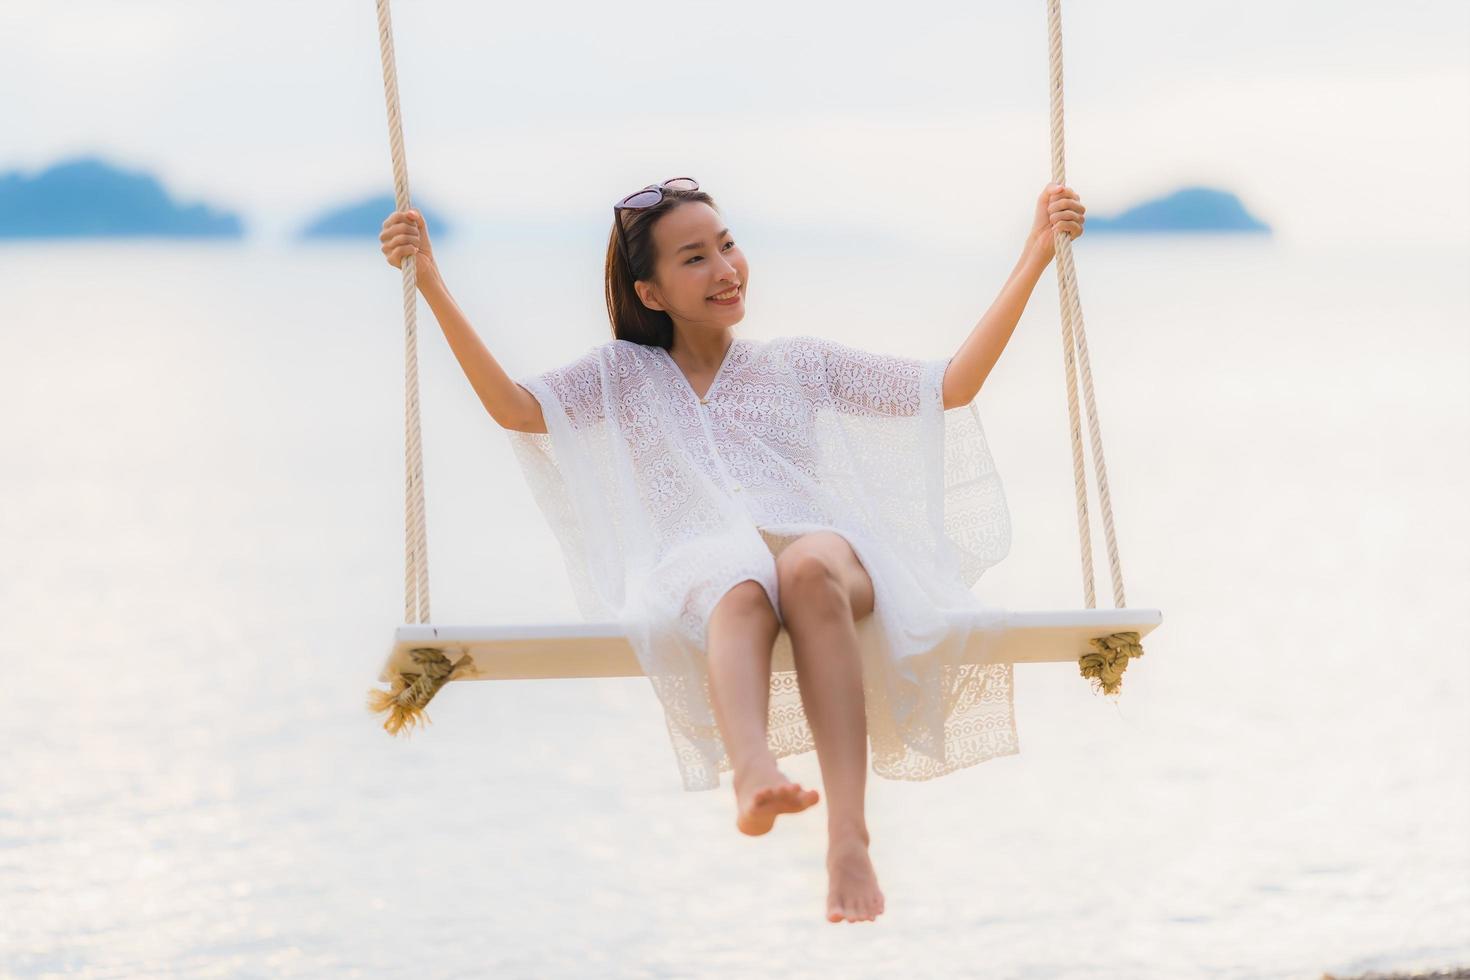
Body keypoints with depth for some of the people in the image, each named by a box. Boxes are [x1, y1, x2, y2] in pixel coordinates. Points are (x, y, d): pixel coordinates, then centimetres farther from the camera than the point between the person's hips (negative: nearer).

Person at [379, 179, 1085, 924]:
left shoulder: (800, 366, 31)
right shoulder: (623, 375, 29)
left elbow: (954, 385, 24)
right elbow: (513, 407, 12)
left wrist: (1035, 255, 20)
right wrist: (430, 283, 4)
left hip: (822, 555, 1)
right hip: (697, 572, -1)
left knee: (809, 567, -39)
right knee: (743, 586, -40)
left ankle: (849, 835, -55)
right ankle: (753, 776, -71)